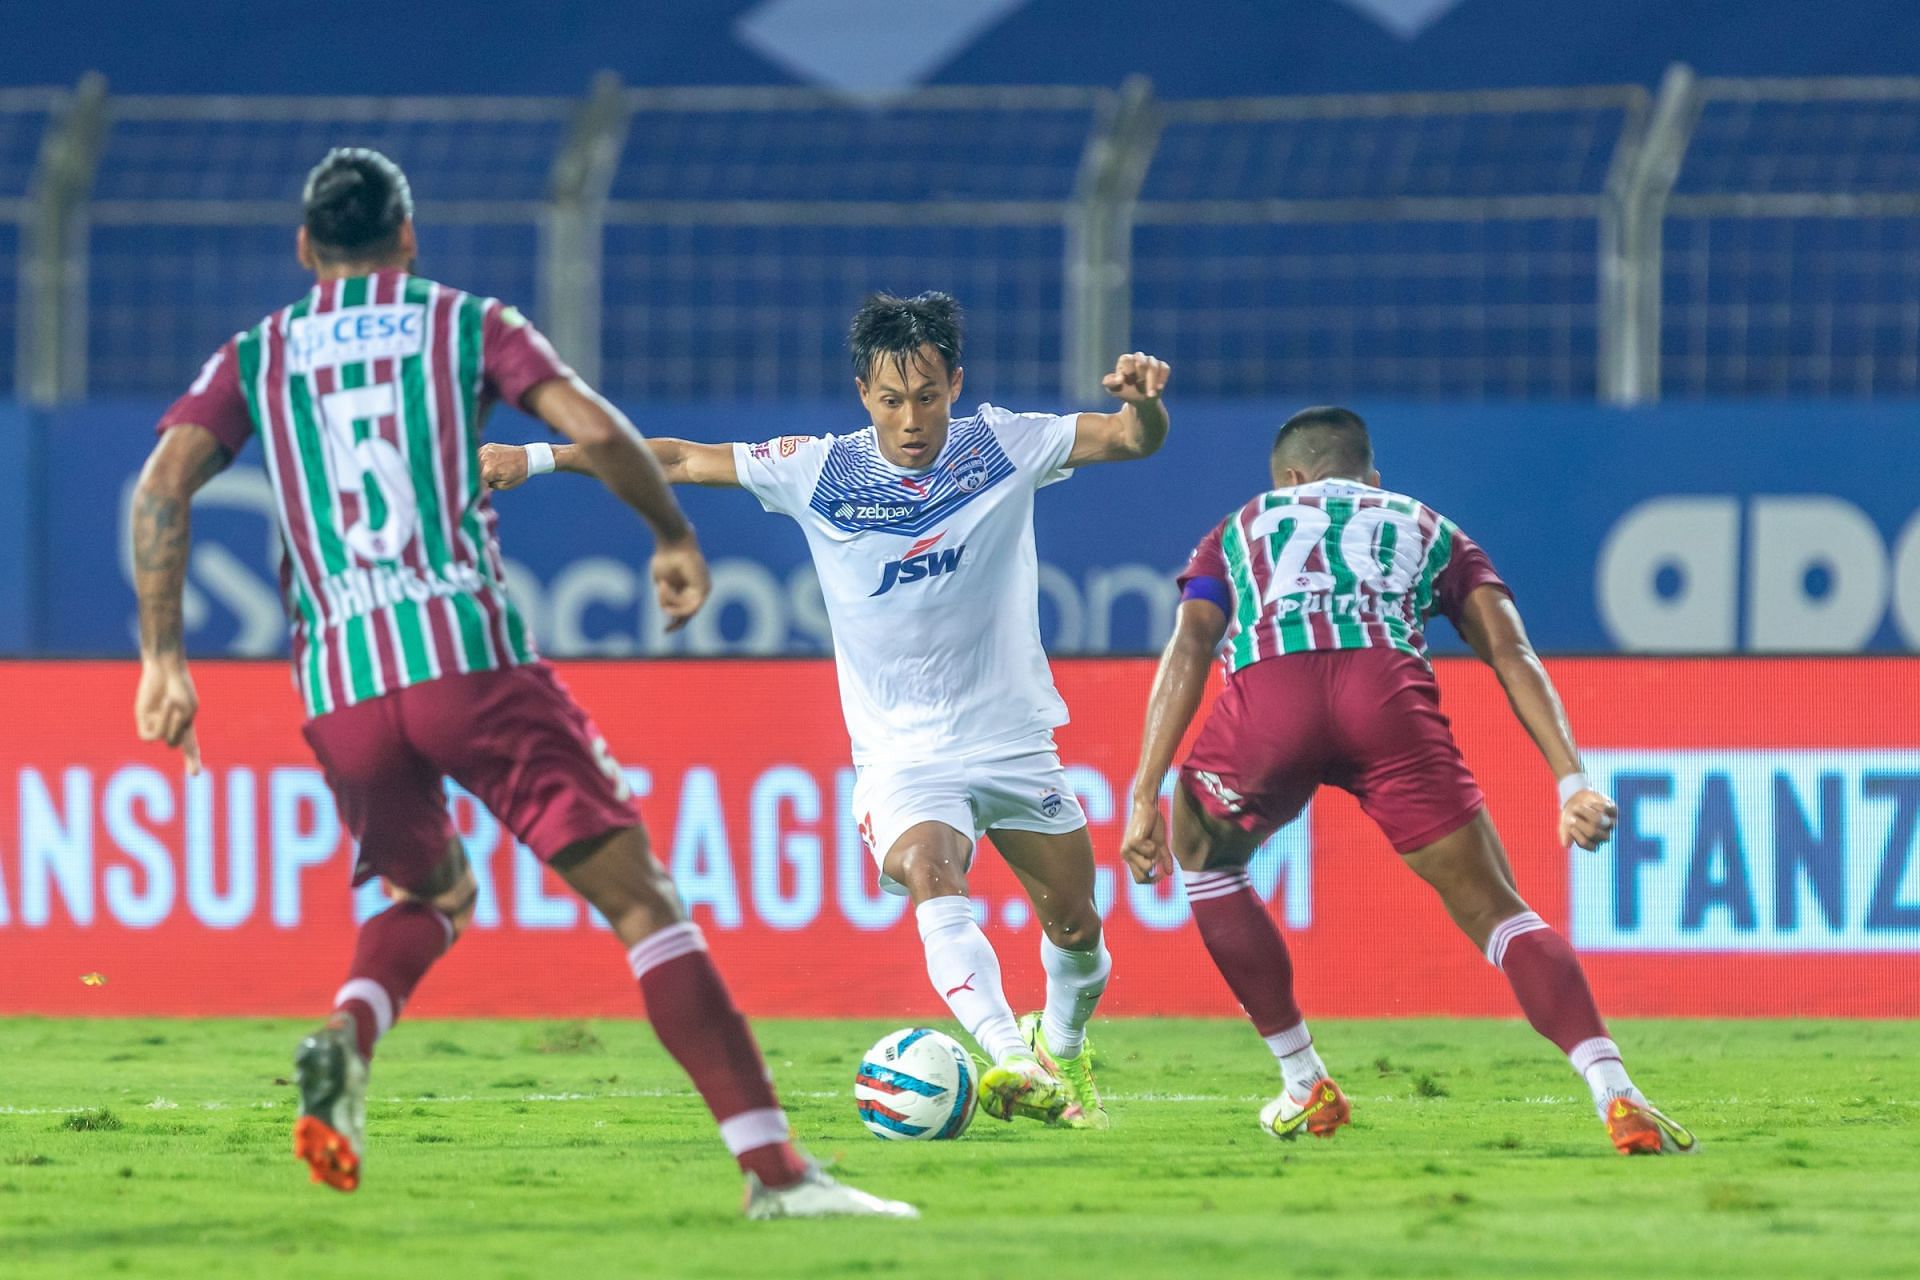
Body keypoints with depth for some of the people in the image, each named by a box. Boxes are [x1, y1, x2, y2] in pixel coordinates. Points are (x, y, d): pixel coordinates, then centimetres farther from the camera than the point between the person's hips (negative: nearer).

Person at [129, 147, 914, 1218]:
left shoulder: (254, 357, 17)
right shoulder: (467, 324, 12)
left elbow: (163, 486, 3)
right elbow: (594, 429, -2)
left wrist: (164, 658, 5)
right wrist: (676, 536, 14)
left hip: (340, 689, 3)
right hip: (471, 653, -3)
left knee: (433, 896, 30)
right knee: (643, 900, -3)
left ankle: (346, 1040, -3)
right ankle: (774, 1167, -16)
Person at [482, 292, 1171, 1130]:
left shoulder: (1003, 448, -6)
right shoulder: (819, 471, -7)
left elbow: (1134, 438, -9)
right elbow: (679, 460, -2)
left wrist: (1144, 399, -33)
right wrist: (539, 458, -8)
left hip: (1014, 743, 2)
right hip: (901, 755, -2)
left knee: (1075, 926, 10)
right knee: (933, 878, -31)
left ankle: (1061, 1049, 41)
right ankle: (1008, 1062, -47)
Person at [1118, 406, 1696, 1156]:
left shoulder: (1243, 528, 35)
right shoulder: (1428, 529, 35)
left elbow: (1187, 651, 18)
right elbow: (1510, 653, 19)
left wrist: (1146, 797, 12)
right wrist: (1572, 782, 10)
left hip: (1267, 696, 0)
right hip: (1388, 693, 0)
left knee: (1202, 861, 31)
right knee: (1495, 911, 5)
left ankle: (1306, 1089, 28)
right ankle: (1617, 1099, -16)